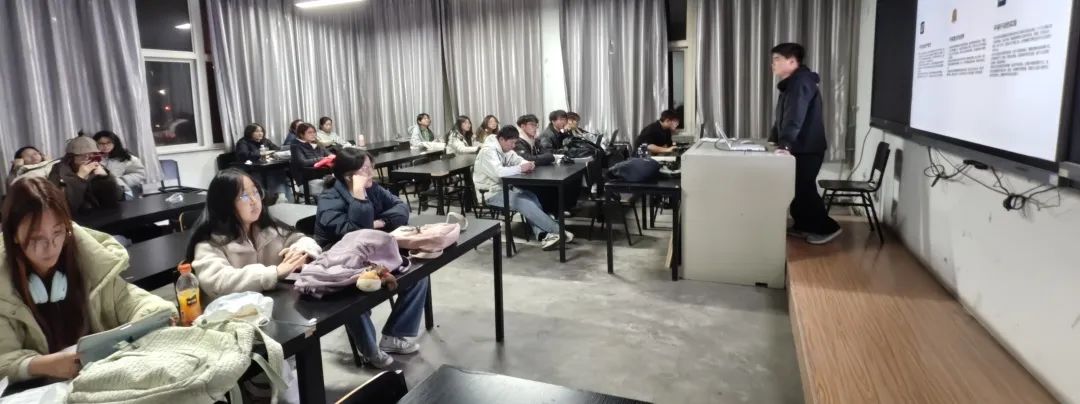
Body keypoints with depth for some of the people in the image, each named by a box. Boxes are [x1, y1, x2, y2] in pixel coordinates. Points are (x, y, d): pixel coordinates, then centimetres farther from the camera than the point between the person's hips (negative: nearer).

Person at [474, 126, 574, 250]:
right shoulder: (488, 152, -21)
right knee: (524, 202, -23)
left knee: (531, 196, -12)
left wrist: (528, 164, -11)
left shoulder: (505, 148, 8)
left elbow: (518, 160, 14)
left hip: (504, 187, 9)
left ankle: (542, 234, -23)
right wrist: (520, 168, -27)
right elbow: (498, 172, -35)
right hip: (491, 194, -9)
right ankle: (558, 230, -16)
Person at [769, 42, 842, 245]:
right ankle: (802, 226, 22)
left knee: (804, 189, -5)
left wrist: (786, 144, -38)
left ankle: (828, 228, 4)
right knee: (796, 188, 12)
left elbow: (795, 116, -30)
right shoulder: (790, 84, 16)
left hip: (808, 148, -10)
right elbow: (782, 116, 18)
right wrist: (774, 140, 12)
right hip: (799, 147, 10)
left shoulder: (801, 81, -17)